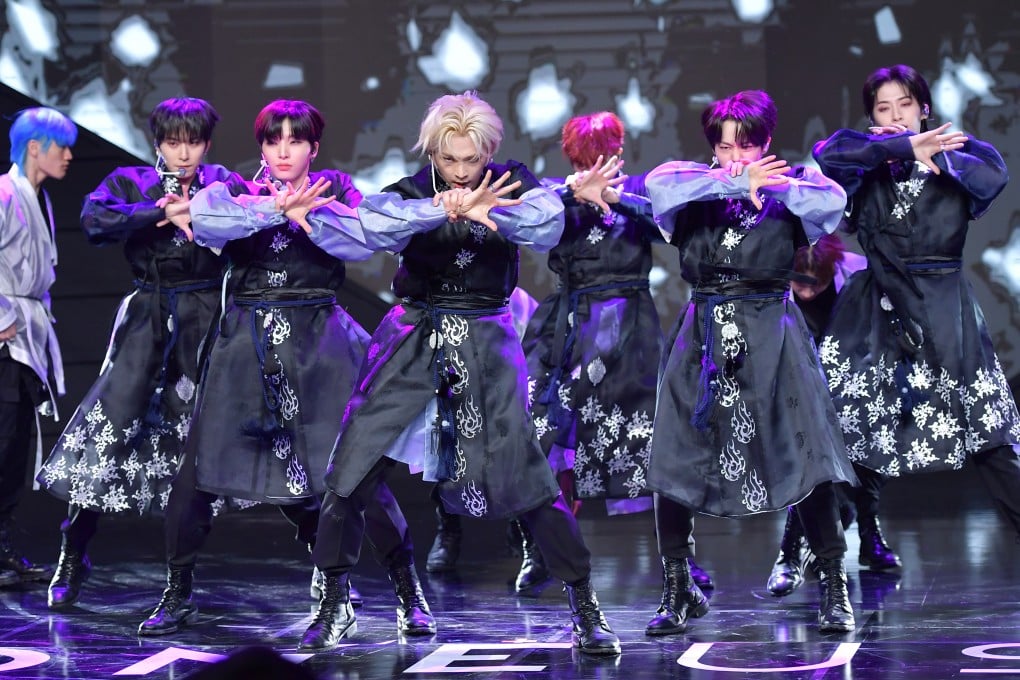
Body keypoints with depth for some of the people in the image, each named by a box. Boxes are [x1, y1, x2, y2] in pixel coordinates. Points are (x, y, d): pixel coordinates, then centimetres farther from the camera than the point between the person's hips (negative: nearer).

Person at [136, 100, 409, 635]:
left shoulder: (334, 191, 10)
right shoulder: (235, 193, 11)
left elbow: (364, 241, -10)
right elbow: (201, 220, -13)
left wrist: (302, 213, -16)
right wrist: (274, 209, -19)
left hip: (318, 346, -1)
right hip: (244, 344, 1)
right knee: (198, 464, -4)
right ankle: (177, 595, 9)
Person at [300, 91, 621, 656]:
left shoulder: (511, 185, -3)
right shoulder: (410, 192, -4)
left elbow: (547, 225, -23)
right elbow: (373, 221, -27)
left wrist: (481, 211, -40)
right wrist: (445, 209, -44)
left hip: (486, 346, -1)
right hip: (413, 342, 1)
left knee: (528, 480, -6)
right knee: (349, 476, -4)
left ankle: (585, 610, 6)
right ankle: (334, 606, 13)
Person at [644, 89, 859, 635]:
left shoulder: (789, 186, 6)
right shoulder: (696, 191, 8)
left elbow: (832, 201, -15)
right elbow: (659, 184, -14)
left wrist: (764, 186, -14)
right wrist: (732, 183, -19)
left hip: (771, 338, -1)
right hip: (703, 338, 2)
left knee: (808, 461, -7)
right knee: (673, 465, -2)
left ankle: (834, 590, 5)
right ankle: (677, 592, 14)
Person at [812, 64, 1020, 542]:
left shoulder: (953, 151, 8)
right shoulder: (867, 165, 7)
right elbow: (828, 153, -15)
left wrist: (926, 153, -14)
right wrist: (904, 147, -21)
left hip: (944, 309, -1)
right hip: (876, 312, 1)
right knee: (847, 429, -1)